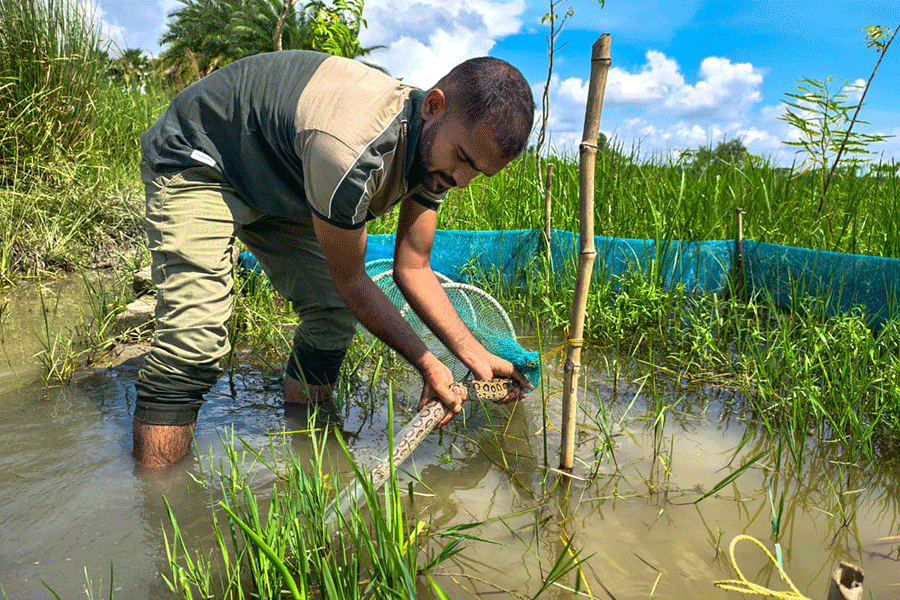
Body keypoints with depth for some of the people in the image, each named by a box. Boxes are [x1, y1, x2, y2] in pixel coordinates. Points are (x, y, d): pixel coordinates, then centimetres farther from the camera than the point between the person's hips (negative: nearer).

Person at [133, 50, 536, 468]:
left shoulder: (436, 145, -14)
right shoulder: (352, 151, -42)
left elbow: (412, 268, -7)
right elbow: (351, 280, -26)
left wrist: (476, 355, -11)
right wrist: (427, 363, -19)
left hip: (277, 182, 8)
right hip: (194, 164, -8)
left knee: (333, 313, 1)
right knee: (196, 340, -21)